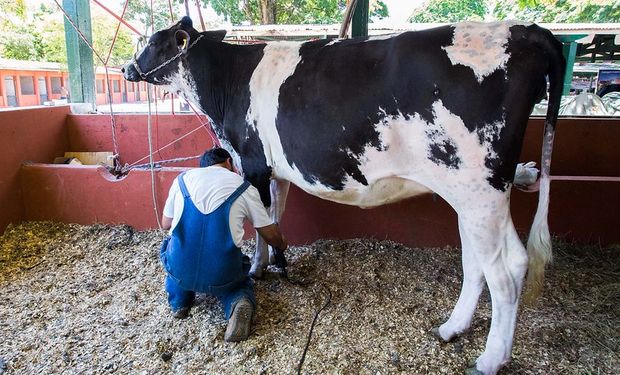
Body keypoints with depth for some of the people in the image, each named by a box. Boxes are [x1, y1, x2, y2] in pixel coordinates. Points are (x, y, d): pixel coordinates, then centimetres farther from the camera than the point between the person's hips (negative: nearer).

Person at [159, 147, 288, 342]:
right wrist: (282, 244, 33)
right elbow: (271, 235, 10)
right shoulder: (244, 188, 3)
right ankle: (239, 302, -1)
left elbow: (166, 223, 21)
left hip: (179, 271, 3)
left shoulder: (182, 178, 9)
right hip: (221, 275, -2)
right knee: (241, 281, 32)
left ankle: (179, 303, 24)